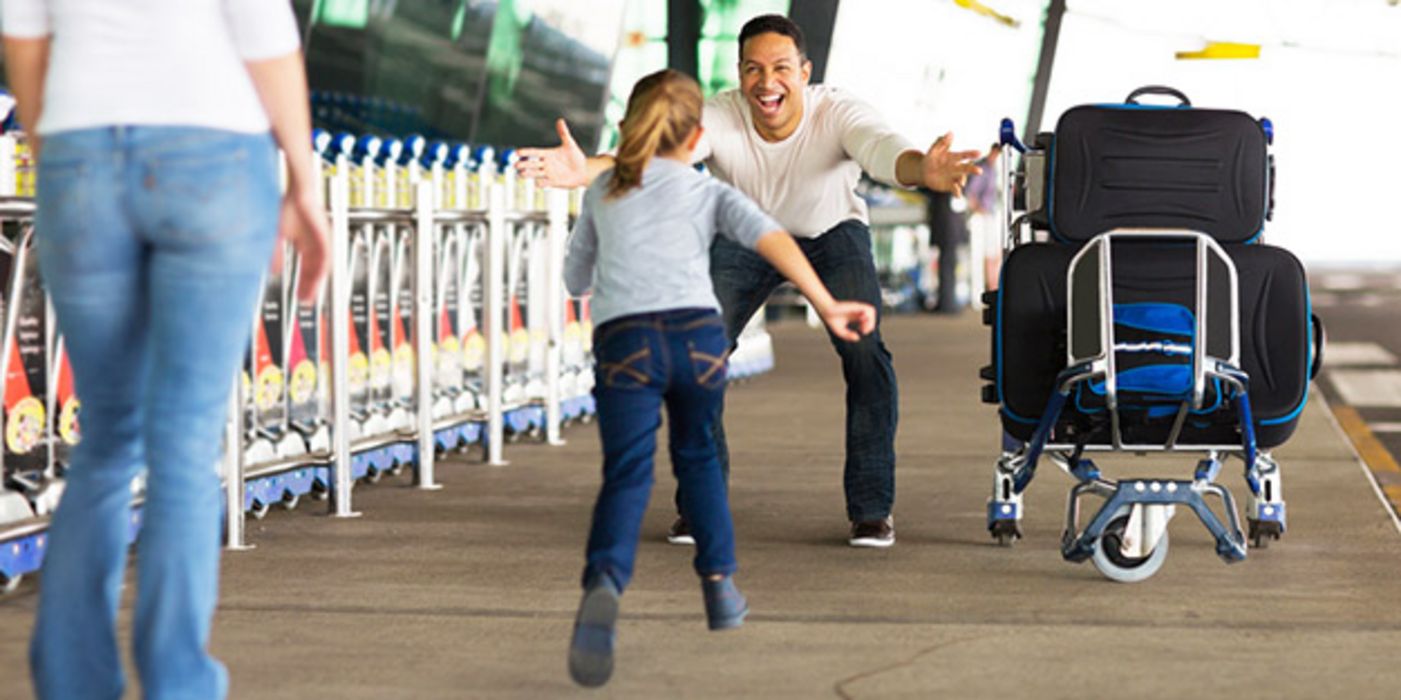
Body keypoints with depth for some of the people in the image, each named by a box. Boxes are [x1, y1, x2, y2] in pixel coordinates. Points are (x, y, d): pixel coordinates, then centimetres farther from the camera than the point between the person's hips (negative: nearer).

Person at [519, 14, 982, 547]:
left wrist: (923, 170, -77)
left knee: (864, 351, -21)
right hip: (744, 239, 1)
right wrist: (587, 171, -68)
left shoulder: (837, 114, -32)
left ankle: (871, 508, -5)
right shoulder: (720, 119, -31)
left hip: (832, 235, -1)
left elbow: (882, 149, -52)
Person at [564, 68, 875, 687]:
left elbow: (575, 280, 35)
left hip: (623, 339, 0)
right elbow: (772, 240, 1)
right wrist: (827, 306, -6)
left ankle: (604, 584, -37)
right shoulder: (709, 192, 19)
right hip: (697, 332, 0)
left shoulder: (602, 193, 25)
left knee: (626, 473, -11)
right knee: (698, 456, 25)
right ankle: (719, 581, 25)